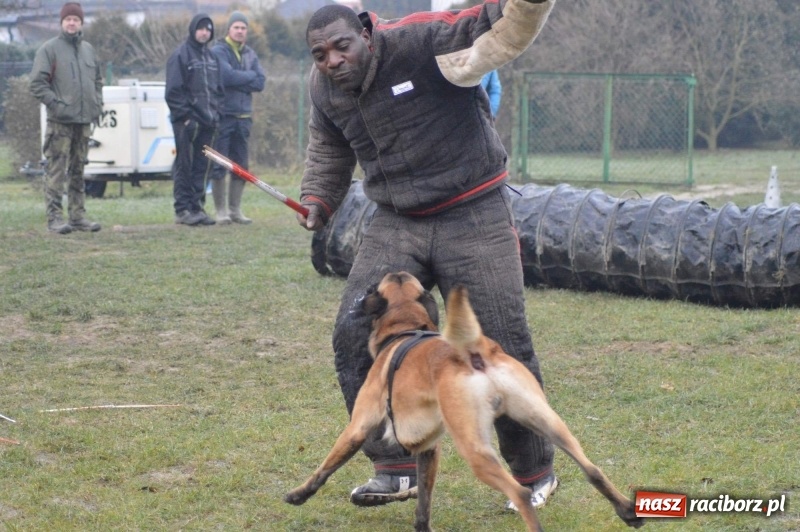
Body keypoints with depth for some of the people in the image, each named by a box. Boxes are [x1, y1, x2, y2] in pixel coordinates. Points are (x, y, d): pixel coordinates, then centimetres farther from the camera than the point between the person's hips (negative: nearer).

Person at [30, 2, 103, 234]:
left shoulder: (88, 49, 14)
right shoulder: (49, 49, -4)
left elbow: (97, 80, 25)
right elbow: (37, 84, -7)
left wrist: (97, 103, 10)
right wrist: (55, 104, -15)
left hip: (84, 121, 6)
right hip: (60, 122, -6)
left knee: (78, 171, 11)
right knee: (56, 171, -8)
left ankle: (78, 215, 16)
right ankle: (55, 217, -8)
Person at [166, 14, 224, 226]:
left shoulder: (212, 57, 18)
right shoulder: (180, 56, -4)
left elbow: (219, 89, 23)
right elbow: (173, 91, -10)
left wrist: (215, 112, 10)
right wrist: (185, 116, -15)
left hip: (207, 121, 7)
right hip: (187, 122, -7)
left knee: (202, 167, 7)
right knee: (184, 166, -6)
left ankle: (197, 207, 12)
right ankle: (182, 209, -5)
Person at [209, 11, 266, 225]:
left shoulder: (250, 54, 14)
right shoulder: (218, 51, -3)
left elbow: (260, 83, 3)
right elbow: (227, 76, -18)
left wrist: (237, 81, -9)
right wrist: (249, 76, -4)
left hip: (243, 116, 6)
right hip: (223, 115, -6)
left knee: (240, 166, 7)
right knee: (219, 166, -5)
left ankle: (235, 210, 13)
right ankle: (221, 211, 0)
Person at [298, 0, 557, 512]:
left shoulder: (422, 42, -20)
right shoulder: (325, 89, 1)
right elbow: (329, 150, 23)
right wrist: (317, 203, 14)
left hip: (473, 218, -5)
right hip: (397, 225, 5)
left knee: (502, 346, -1)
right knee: (356, 332, -9)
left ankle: (536, 473, 20)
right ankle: (397, 469, 2)